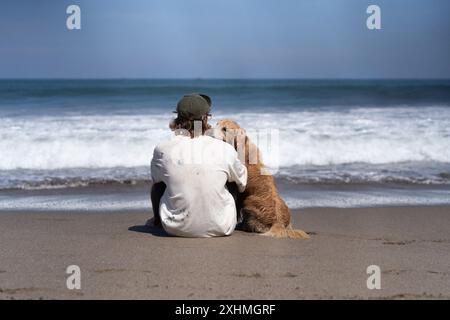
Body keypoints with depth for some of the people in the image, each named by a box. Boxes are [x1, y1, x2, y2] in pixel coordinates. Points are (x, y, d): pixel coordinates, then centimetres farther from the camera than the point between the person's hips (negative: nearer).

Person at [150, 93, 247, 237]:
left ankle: (158, 221, 50)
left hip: (176, 229, 0)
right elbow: (242, 182, 10)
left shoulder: (163, 150, -10)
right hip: (220, 228, 0)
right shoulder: (225, 149, -10)